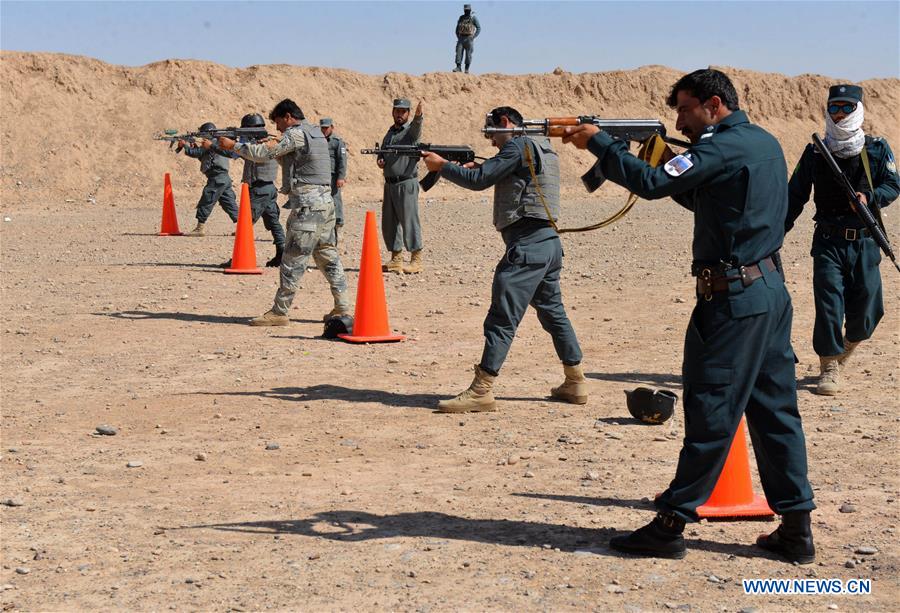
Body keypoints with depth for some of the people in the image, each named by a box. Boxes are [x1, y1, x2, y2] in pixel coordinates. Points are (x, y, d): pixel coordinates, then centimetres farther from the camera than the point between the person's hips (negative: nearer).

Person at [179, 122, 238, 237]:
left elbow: (194, 153, -9)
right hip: (225, 178, 9)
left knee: (205, 203, -4)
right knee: (229, 204, 8)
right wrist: (195, 146, 15)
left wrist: (184, 145, 6)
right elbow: (202, 156, 26)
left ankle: (200, 228, -3)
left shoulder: (213, 143, -9)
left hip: (217, 179, -9)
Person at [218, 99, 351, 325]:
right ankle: (342, 307, 15)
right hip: (325, 202, 9)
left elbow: (263, 154, -12)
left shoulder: (295, 134, -10)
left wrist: (232, 145, -4)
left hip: (307, 206, -9)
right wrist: (275, 147, 10)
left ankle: (279, 312, -5)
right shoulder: (315, 132, 19)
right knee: (327, 256, 14)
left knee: (292, 260, -7)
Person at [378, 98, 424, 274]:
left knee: (409, 222, -7)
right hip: (389, 184, 7)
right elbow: (382, 152, 27)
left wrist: (418, 116, -52)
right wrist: (379, 160, 3)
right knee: (389, 223, 8)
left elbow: (416, 126, -29)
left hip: (407, 183, -7)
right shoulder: (390, 132, 17)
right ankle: (396, 260, 17)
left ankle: (416, 261, -1)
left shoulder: (411, 130, -5)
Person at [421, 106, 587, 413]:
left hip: (526, 245, -10)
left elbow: (479, 180, -13)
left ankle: (481, 391, -12)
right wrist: (477, 166, 10)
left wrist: (442, 166, -1)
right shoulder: (543, 147, 21)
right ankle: (575, 383, 22)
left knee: (501, 318, -11)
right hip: (548, 242, 10)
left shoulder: (518, 146, -8)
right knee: (554, 313, 17)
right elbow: (496, 177, 26)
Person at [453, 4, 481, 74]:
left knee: (468, 54, -3)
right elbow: (457, 28, 17)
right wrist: (458, 37, 4)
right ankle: (458, 67, -9)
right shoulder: (461, 18, 9)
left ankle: (467, 69, 3)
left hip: (469, 39, -4)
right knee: (459, 52, -7)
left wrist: (473, 37, -11)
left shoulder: (473, 18, -4)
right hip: (461, 38, 4)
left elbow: (479, 28, -4)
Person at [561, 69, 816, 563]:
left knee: (710, 412, -4)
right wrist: (671, 163, 9)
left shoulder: (723, 146, -13)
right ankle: (796, 529, 13)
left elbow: (653, 184, -21)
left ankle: (671, 525, 3)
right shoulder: (764, 143, 16)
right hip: (771, 290, 9)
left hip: (733, 298, -9)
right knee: (775, 410, 10)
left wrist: (598, 143, -12)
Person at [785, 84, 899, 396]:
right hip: (828, 241, 0)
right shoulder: (815, 153, 3)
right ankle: (829, 367, 4)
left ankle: (849, 344, 35)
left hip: (864, 243, 0)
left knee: (867, 309, 3)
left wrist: (869, 198, -20)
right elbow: (795, 195, 8)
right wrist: (777, 232, 1)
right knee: (828, 303, -8)